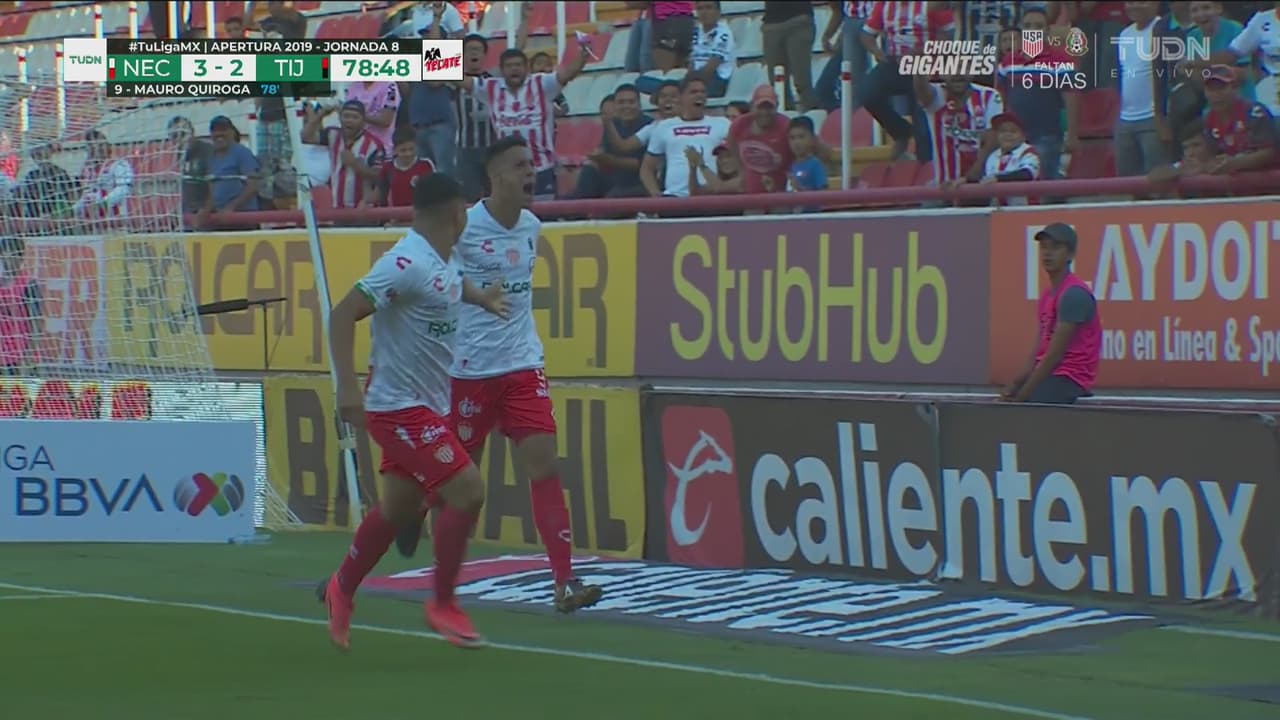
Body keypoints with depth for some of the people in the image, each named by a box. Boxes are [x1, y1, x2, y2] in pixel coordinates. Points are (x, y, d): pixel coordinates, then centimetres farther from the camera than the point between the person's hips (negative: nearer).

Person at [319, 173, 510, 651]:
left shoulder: (446, 261, 5)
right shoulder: (407, 262, -22)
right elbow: (343, 315, -25)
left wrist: (481, 298, 20)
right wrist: (348, 387, -33)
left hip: (426, 406, 10)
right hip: (398, 408, -10)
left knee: (399, 508, 18)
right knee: (467, 491, -15)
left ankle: (342, 590, 37)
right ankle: (442, 604, 0)